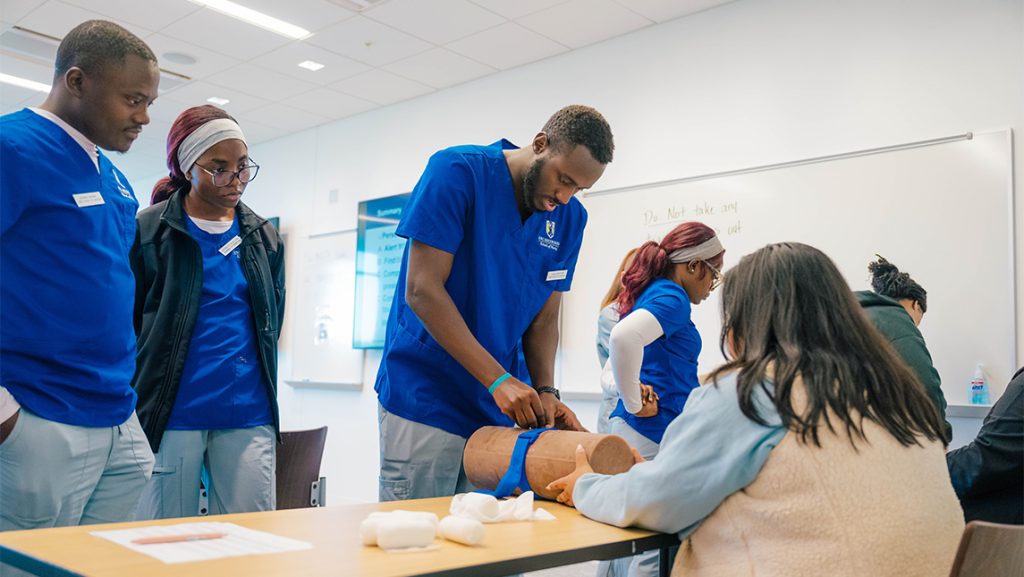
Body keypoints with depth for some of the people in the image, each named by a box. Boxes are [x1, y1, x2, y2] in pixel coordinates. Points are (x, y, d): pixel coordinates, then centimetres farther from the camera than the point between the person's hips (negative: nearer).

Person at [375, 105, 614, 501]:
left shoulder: (568, 218, 4)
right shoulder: (458, 171, -12)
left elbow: (544, 318, 8)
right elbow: (421, 290, -17)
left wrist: (545, 392, -9)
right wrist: (498, 379, -20)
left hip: (499, 411, 5)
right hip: (424, 398, -5)